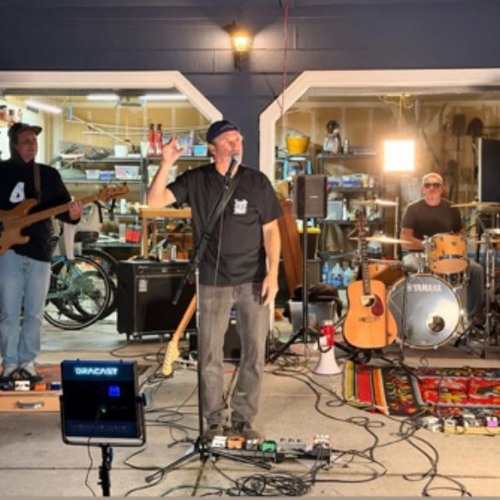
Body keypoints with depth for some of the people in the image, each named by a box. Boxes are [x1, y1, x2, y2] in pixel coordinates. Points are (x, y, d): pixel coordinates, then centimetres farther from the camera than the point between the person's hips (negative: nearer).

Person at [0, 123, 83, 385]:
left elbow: (62, 206, 9)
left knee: (34, 313, 5)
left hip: (40, 251, 2)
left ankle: (27, 362, 15)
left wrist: (72, 214, -12)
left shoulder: (49, 174, 10)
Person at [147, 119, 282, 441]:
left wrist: (273, 273, -7)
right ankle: (216, 421, 19)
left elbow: (271, 230, 1)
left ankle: (243, 420, 20)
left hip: (253, 281, 1)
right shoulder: (196, 180, 0)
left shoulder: (257, 181, 0)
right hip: (214, 282, 0)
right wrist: (166, 165, -20)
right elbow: (155, 201, -8)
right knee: (210, 355, 5)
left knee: (255, 352, 5)